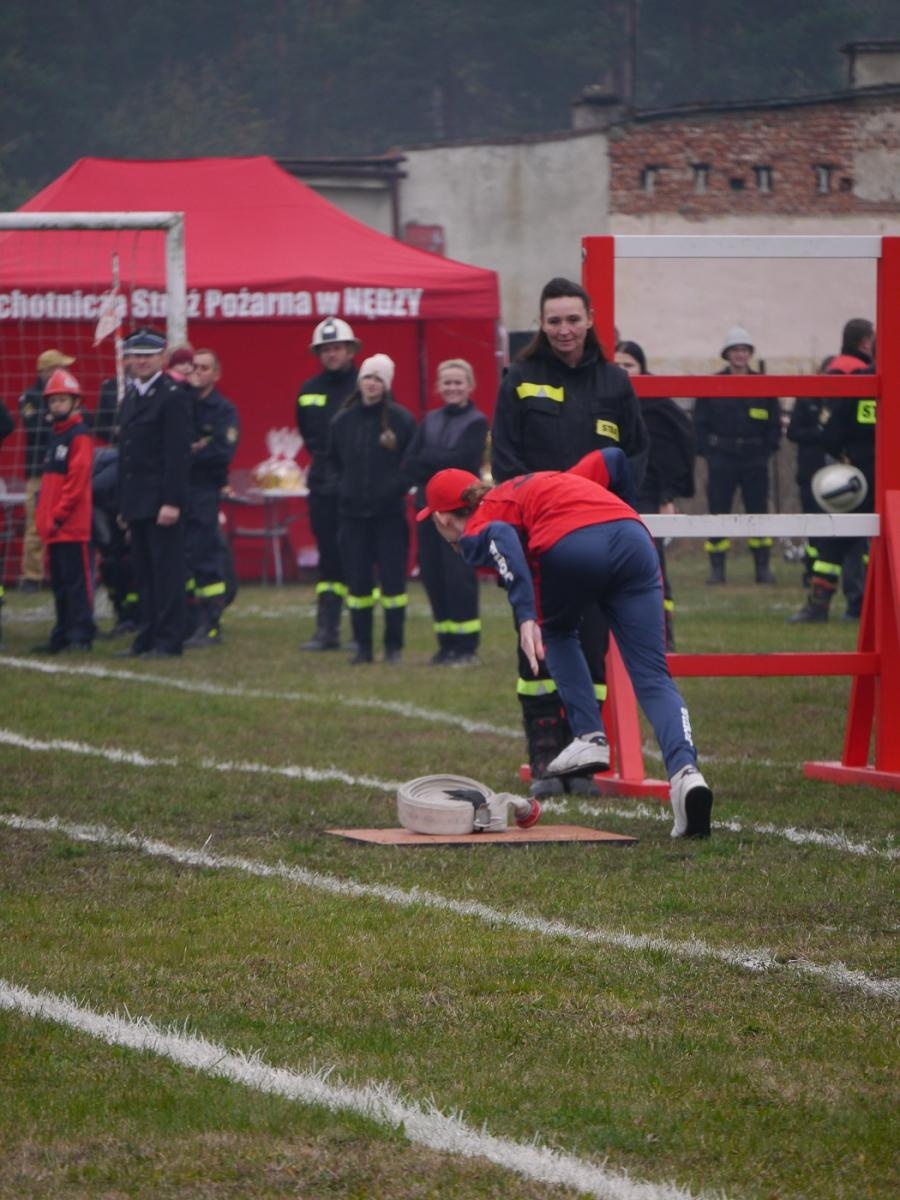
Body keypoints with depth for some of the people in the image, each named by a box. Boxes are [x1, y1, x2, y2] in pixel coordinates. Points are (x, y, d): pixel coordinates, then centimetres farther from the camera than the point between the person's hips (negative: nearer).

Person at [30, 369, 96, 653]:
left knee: (78, 581, -7)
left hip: (73, 524, -9)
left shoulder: (80, 436, -9)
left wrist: (59, 515, -16)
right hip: (54, 526, 9)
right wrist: (44, 517, 15)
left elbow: (77, 479, -15)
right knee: (60, 583, 12)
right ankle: (62, 636, 16)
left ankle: (81, 636, -7)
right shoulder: (55, 436, 18)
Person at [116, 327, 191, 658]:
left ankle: (168, 640, -4)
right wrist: (124, 503, 17)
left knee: (167, 570, -5)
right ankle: (148, 636, 13)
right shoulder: (131, 396, 17)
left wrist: (171, 502, -20)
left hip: (161, 501, -8)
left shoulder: (172, 396, -9)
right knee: (144, 572, 9)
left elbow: (178, 453, -14)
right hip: (136, 502, 8)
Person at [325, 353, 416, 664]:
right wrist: (341, 484, 8)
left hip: (390, 513, -3)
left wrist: (399, 486, -8)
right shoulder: (343, 420, 6)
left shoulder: (401, 419, -3)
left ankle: (394, 646, 5)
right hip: (352, 512, 3)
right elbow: (331, 459, 19)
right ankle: (362, 646, 12)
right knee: (358, 581, 4)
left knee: (393, 580, -3)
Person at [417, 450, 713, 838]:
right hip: (633, 536, 5)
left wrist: (526, 616, -17)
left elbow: (500, 536, -5)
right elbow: (611, 459, 37)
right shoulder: (546, 483, 39)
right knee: (653, 678, 1)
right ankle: (684, 770, -21)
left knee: (555, 631, 29)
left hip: (571, 546, -5)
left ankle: (589, 737, 16)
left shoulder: (474, 530, 19)